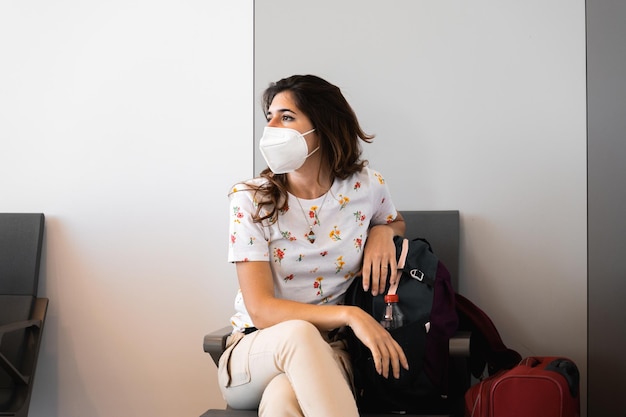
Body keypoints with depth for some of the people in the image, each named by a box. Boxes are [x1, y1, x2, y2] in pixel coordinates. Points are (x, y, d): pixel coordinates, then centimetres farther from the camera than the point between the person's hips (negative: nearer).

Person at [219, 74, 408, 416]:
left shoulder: (366, 187, -1)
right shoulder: (250, 200, -7)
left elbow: (397, 223, 26)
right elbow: (260, 310, -15)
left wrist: (383, 231, -1)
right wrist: (349, 315, -27)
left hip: (326, 354, -1)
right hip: (252, 354, 1)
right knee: (298, 333, -39)